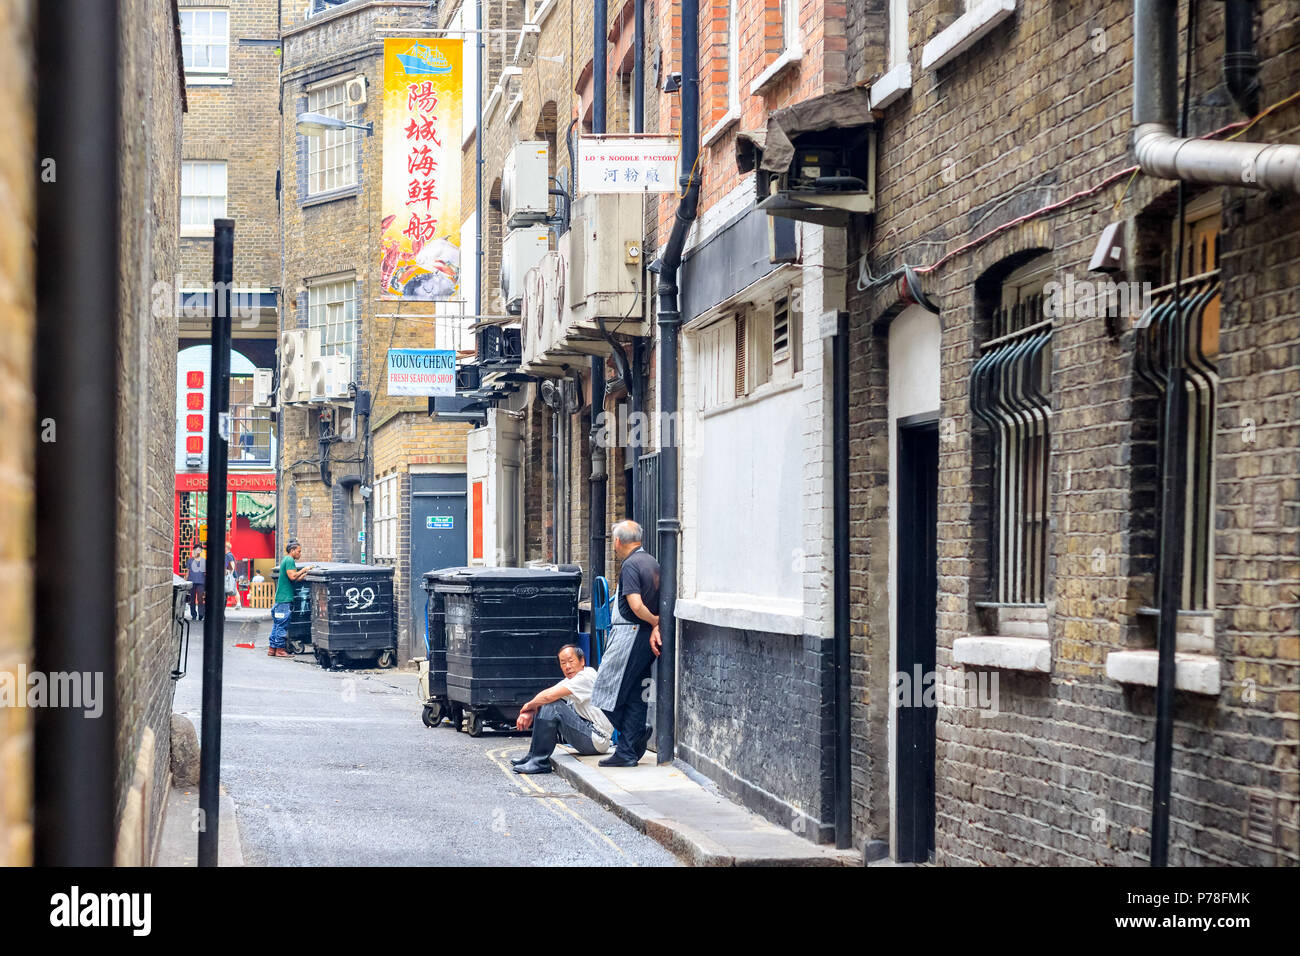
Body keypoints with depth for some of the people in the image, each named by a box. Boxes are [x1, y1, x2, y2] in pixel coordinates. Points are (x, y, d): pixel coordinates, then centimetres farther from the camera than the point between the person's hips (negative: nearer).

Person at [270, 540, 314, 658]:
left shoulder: (285, 559, 20)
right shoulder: (289, 560, -10)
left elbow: (293, 580, 19)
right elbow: (292, 576, -21)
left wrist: (306, 574, 14)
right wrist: (304, 569, -12)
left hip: (280, 598, 10)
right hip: (285, 598, -10)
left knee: (277, 624, 11)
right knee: (282, 625, -6)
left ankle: (272, 649, 14)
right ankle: (280, 650, -4)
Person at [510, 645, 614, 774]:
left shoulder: (587, 676, -16)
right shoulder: (571, 679, 15)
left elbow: (549, 696, -22)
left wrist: (529, 706, -6)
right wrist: (530, 713, -8)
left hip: (597, 741, -10)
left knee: (551, 706, -22)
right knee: (543, 706, 15)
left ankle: (539, 762, -17)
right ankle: (532, 756, 12)